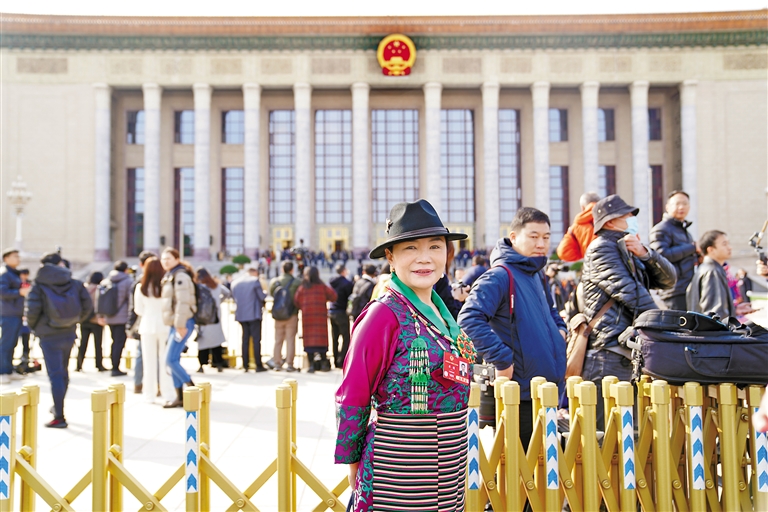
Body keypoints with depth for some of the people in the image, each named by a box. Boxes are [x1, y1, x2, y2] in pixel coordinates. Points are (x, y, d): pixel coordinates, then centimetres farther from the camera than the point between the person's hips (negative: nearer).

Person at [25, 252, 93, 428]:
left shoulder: (39, 286, -8)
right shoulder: (75, 284, 0)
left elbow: (31, 310, -16)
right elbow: (88, 305, -2)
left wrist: (34, 326, 3)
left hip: (49, 336, -4)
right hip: (69, 334, 4)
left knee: (55, 374, -2)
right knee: (63, 371, 21)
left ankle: (59, 417, -3)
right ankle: (58, 407, 37)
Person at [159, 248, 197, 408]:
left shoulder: (180, 276, -13)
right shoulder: (169, 276, 18)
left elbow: (183, 302, -20)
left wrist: (181, 325, -24)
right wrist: (177, 325, 16)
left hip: (182, 324, -10)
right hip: (175, 324, 10)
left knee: (170, 360, -12)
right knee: (173, 360, 9)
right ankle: (180, 398, 15)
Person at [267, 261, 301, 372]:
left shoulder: (274, 282, 1)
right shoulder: (297, 283, -8)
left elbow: (271, 294, 13)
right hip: (292, 315, -3)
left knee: (278, 339, 12)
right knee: (290, 339, 2)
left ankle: (277, 363, 13)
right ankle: (289, 364, 1)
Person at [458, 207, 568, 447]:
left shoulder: (537, 275, 12)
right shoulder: (500, 276, -16)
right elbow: (469, 318, -29)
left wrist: (559, 330, 12)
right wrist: (501, 360, -27)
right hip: (520, 393, -8)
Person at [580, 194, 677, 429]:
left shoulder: (629, 251, 23)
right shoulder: (602, 248, -5)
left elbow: (668, 279, 11)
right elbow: (631, 293, -13)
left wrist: (644, 254, -5)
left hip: (629, 354, 9)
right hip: (609, 356, -9)